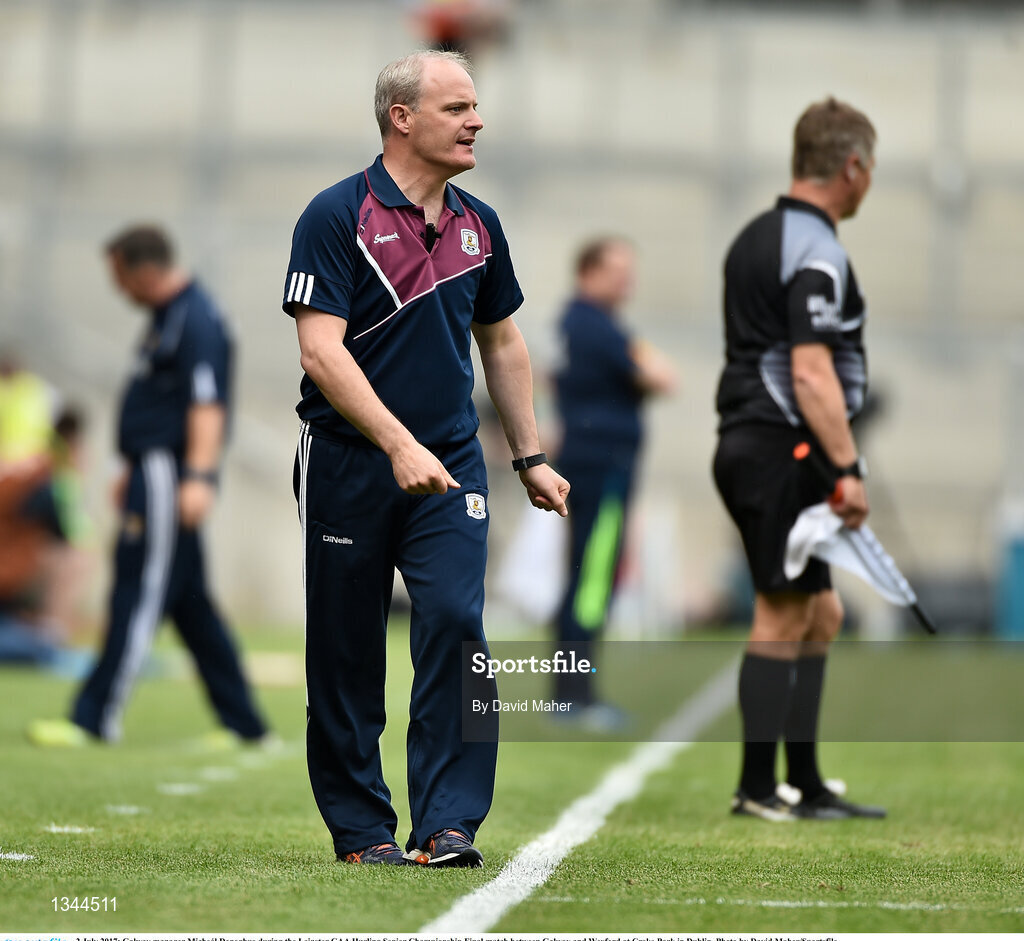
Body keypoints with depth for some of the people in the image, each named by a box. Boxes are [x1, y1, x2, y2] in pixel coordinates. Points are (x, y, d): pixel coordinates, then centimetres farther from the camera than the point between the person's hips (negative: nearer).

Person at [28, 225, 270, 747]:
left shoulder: (196, 319, -16)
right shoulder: (166, 315, 16)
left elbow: (207, 404, -24)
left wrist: (199, 478, -33)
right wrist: (134, 473, 29)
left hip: (171, 477, -11)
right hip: (154, 471, 11)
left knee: (139, 595, -6)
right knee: (191, 602, 11)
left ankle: (96, 719, -3)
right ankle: (245, 726, 15)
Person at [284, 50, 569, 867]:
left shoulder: (479, 225, 10)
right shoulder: (337, 216, -9)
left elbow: (502, 344, 21)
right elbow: (321, 348, -17)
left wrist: (531, 458, 18)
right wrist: (398, 445, -25)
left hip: (450, 463, 4)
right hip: (347, 463, -4)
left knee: (456, 622, -13)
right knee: (346, 652, 4)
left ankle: (447, 825, -11)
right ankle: (361, 827, 17)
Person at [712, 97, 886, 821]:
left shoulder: (756, 238, 15)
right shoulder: (817, 253, -15)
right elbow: (810, 370, -22)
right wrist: (848, 468, -22)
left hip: (747, 442, 10)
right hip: (786, 453, -10)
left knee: (820, 615, 15)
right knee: (783, 619, -4)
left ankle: (806, 786, 17)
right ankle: (758, 788, 0)